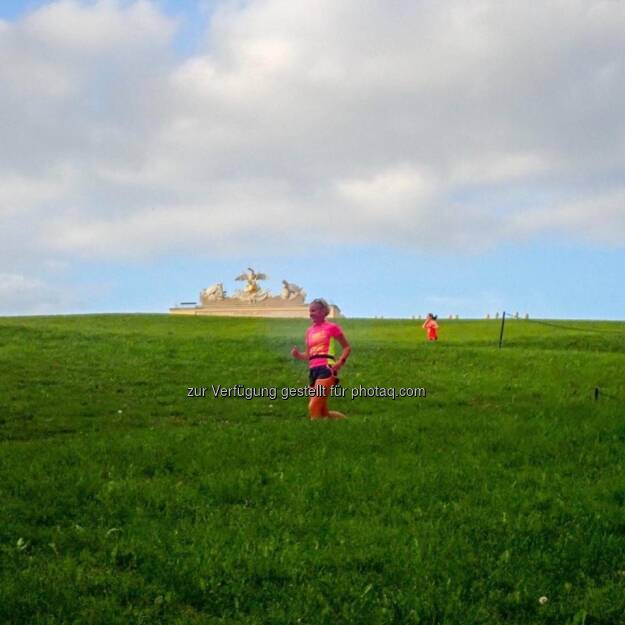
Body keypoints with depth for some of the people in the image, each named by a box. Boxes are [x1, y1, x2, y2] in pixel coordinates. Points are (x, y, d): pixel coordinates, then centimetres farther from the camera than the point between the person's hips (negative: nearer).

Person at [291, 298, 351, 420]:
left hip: (327, 368, -7)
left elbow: (347, 348, 4)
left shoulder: (332, 327, 1)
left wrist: (340, 362, -13)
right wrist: (298, 355, 0)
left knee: (313, 407, -18)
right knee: (323, 411, 6)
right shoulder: (309, 331, 18)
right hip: (313, 370, 7)